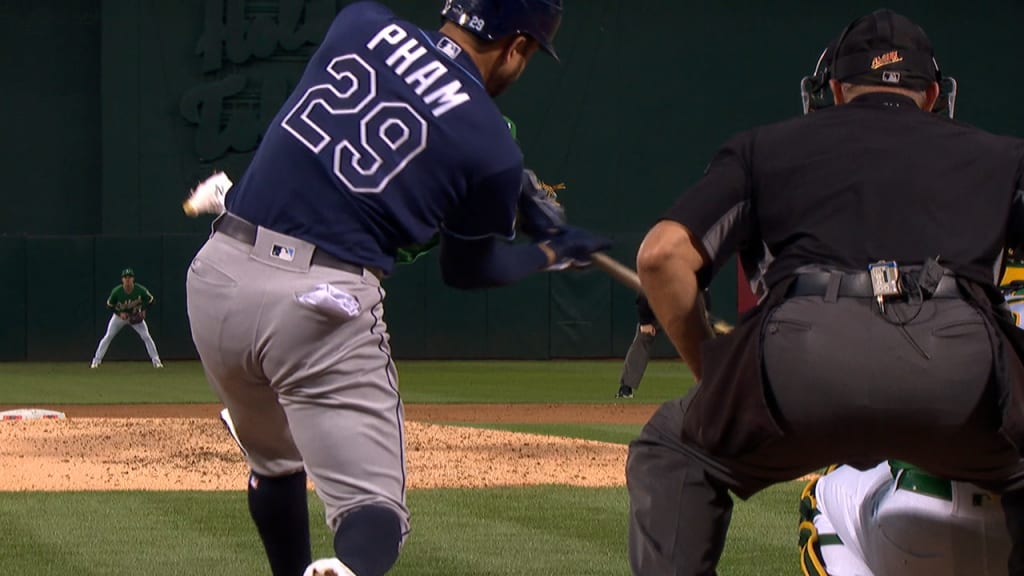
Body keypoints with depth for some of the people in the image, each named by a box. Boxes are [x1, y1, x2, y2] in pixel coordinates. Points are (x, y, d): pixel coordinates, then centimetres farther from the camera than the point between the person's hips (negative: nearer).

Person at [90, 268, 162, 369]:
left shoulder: (140, 290, -25)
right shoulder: (116, 291, -26)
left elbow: (150, 300, -7)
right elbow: (109, 305, -12)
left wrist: (143, 309, -22)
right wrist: (119, 313, -26)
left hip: (136, 317, 0)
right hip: (119, 315, 0)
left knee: (146, 337, -9)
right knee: (108, 337, -7)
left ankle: (156, 361, 0)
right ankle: (96, 361, 1)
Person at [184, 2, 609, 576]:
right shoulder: (492, 148, -1)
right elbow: (463, 269, 15)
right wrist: (550, 252, 33)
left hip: (217, 273, 5)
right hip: (322, 302, -5)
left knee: (275, 464, 28)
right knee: (373, 508, -3)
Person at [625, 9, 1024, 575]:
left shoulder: (766, 145, 30)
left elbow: (662, 255, 17)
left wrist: (711, 375, 29)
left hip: (804, 353, 0)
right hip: (962, 355, 0)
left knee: (669, 455, 28)